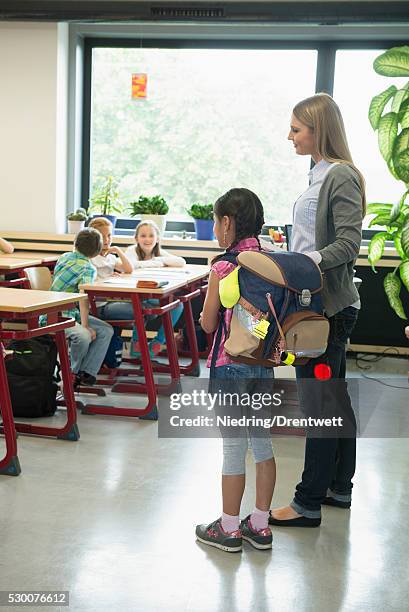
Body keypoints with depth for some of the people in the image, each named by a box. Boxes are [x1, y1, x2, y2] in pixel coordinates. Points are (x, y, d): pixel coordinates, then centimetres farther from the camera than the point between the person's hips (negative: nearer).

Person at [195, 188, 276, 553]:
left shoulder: (223, 267, -15)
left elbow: (208, 324, -9)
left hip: (230, 366, -6)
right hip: (264, 365, 6)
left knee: (234, 447, 3)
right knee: (262, 442, 14)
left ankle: (229, 529, 17)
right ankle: (260, 525, 25)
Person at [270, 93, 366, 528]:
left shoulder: (342, 177, -14)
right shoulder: (321, 175, 14)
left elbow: (347, 245, -21)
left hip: (328, 306, -10)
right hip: (318, 303, 10)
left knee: (319, 401, -3)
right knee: (334, 397, 16)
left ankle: (308, 503, 7)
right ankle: (338, 488, 29)